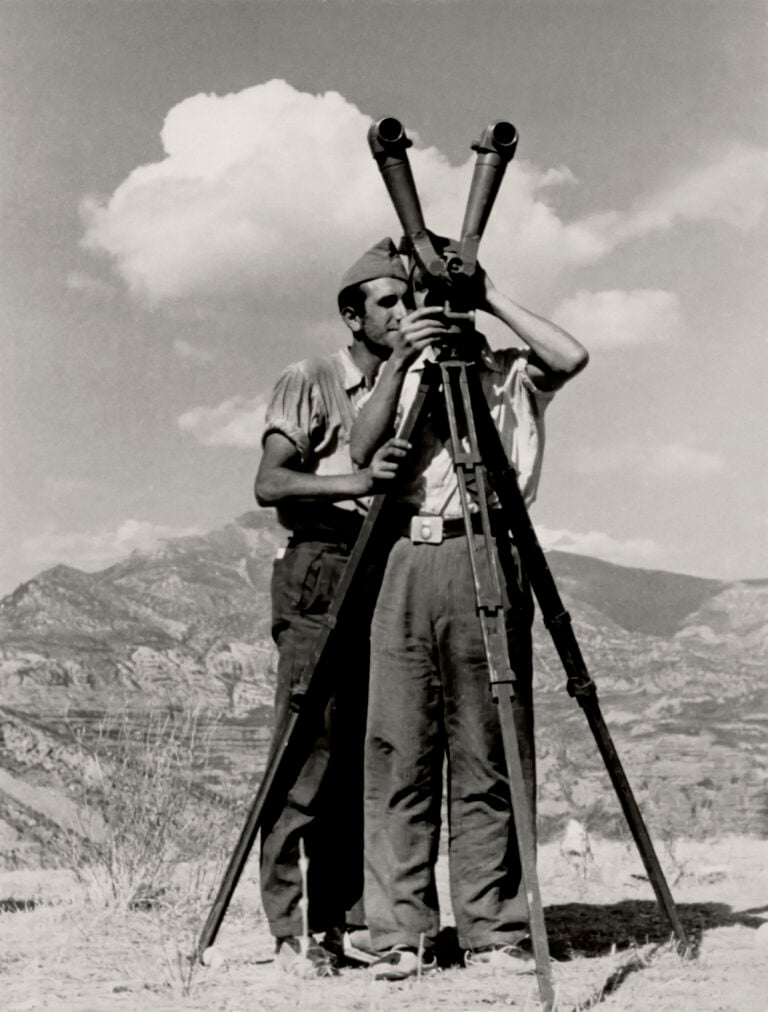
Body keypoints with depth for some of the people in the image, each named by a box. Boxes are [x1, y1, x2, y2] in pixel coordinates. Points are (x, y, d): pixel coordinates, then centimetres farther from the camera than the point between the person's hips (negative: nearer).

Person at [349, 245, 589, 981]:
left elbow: (572, 356, -8)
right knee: (397, 754, 0)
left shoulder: (511, 372, 13)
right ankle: (399, 934, 6)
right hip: (403, 564, 2)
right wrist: (397, 368, -9)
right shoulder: (399, 372, 18)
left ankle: (493, 932, 7)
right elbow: (361, 451, 3)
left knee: (487, 758, 0)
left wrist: (492, 298, -1)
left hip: (486, 561, -2)